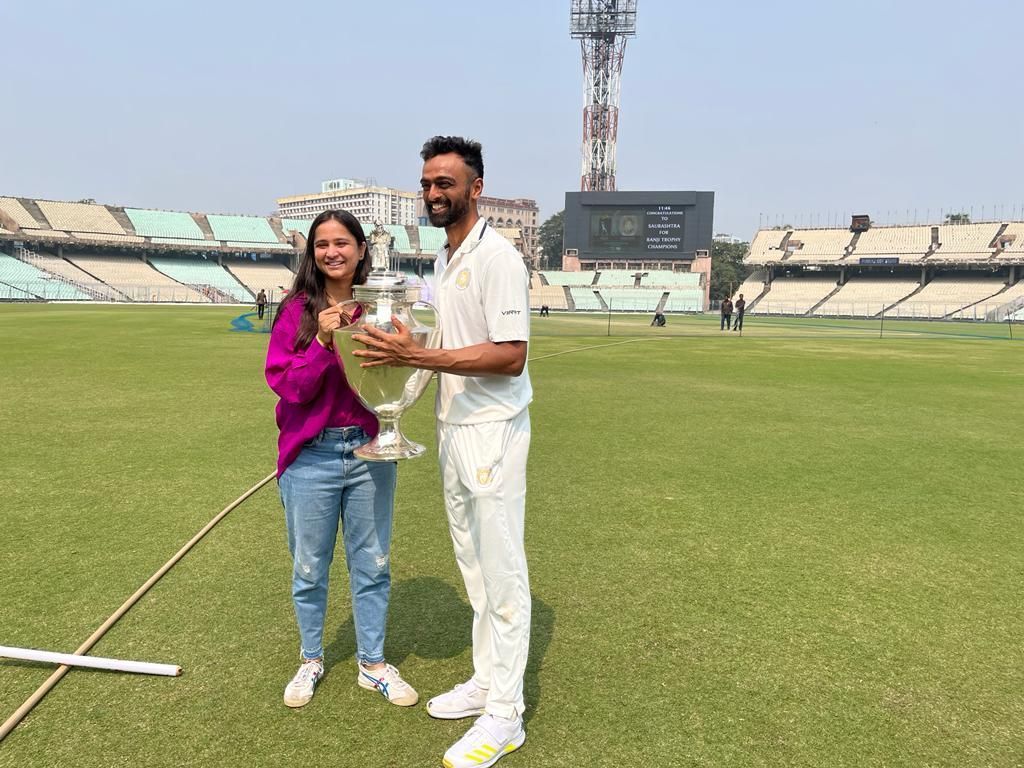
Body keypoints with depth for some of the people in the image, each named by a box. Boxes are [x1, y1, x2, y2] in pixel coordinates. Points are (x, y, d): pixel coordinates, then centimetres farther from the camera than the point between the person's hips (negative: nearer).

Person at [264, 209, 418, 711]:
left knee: (372, 563, 12)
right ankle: (310, 661, 36)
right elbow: (287, 384, -10)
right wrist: (322, 342, -22)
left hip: (370, 450, 2)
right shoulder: (297, 310, -4)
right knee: (309, 566, 13)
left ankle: (372, 664, 31)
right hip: (312, 455, -1)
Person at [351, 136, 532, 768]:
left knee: (502, 572, 1)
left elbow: (510, 356, -21)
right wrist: (407, 349, 2)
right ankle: (486, 682, 32)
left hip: (492, 431, -9)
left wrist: (419, 356, -25)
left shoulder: (497, 256, -14)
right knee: (474, 567, 16)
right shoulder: (444, 259, 15)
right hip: (454, 428, 9)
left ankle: (504, 716, 15)